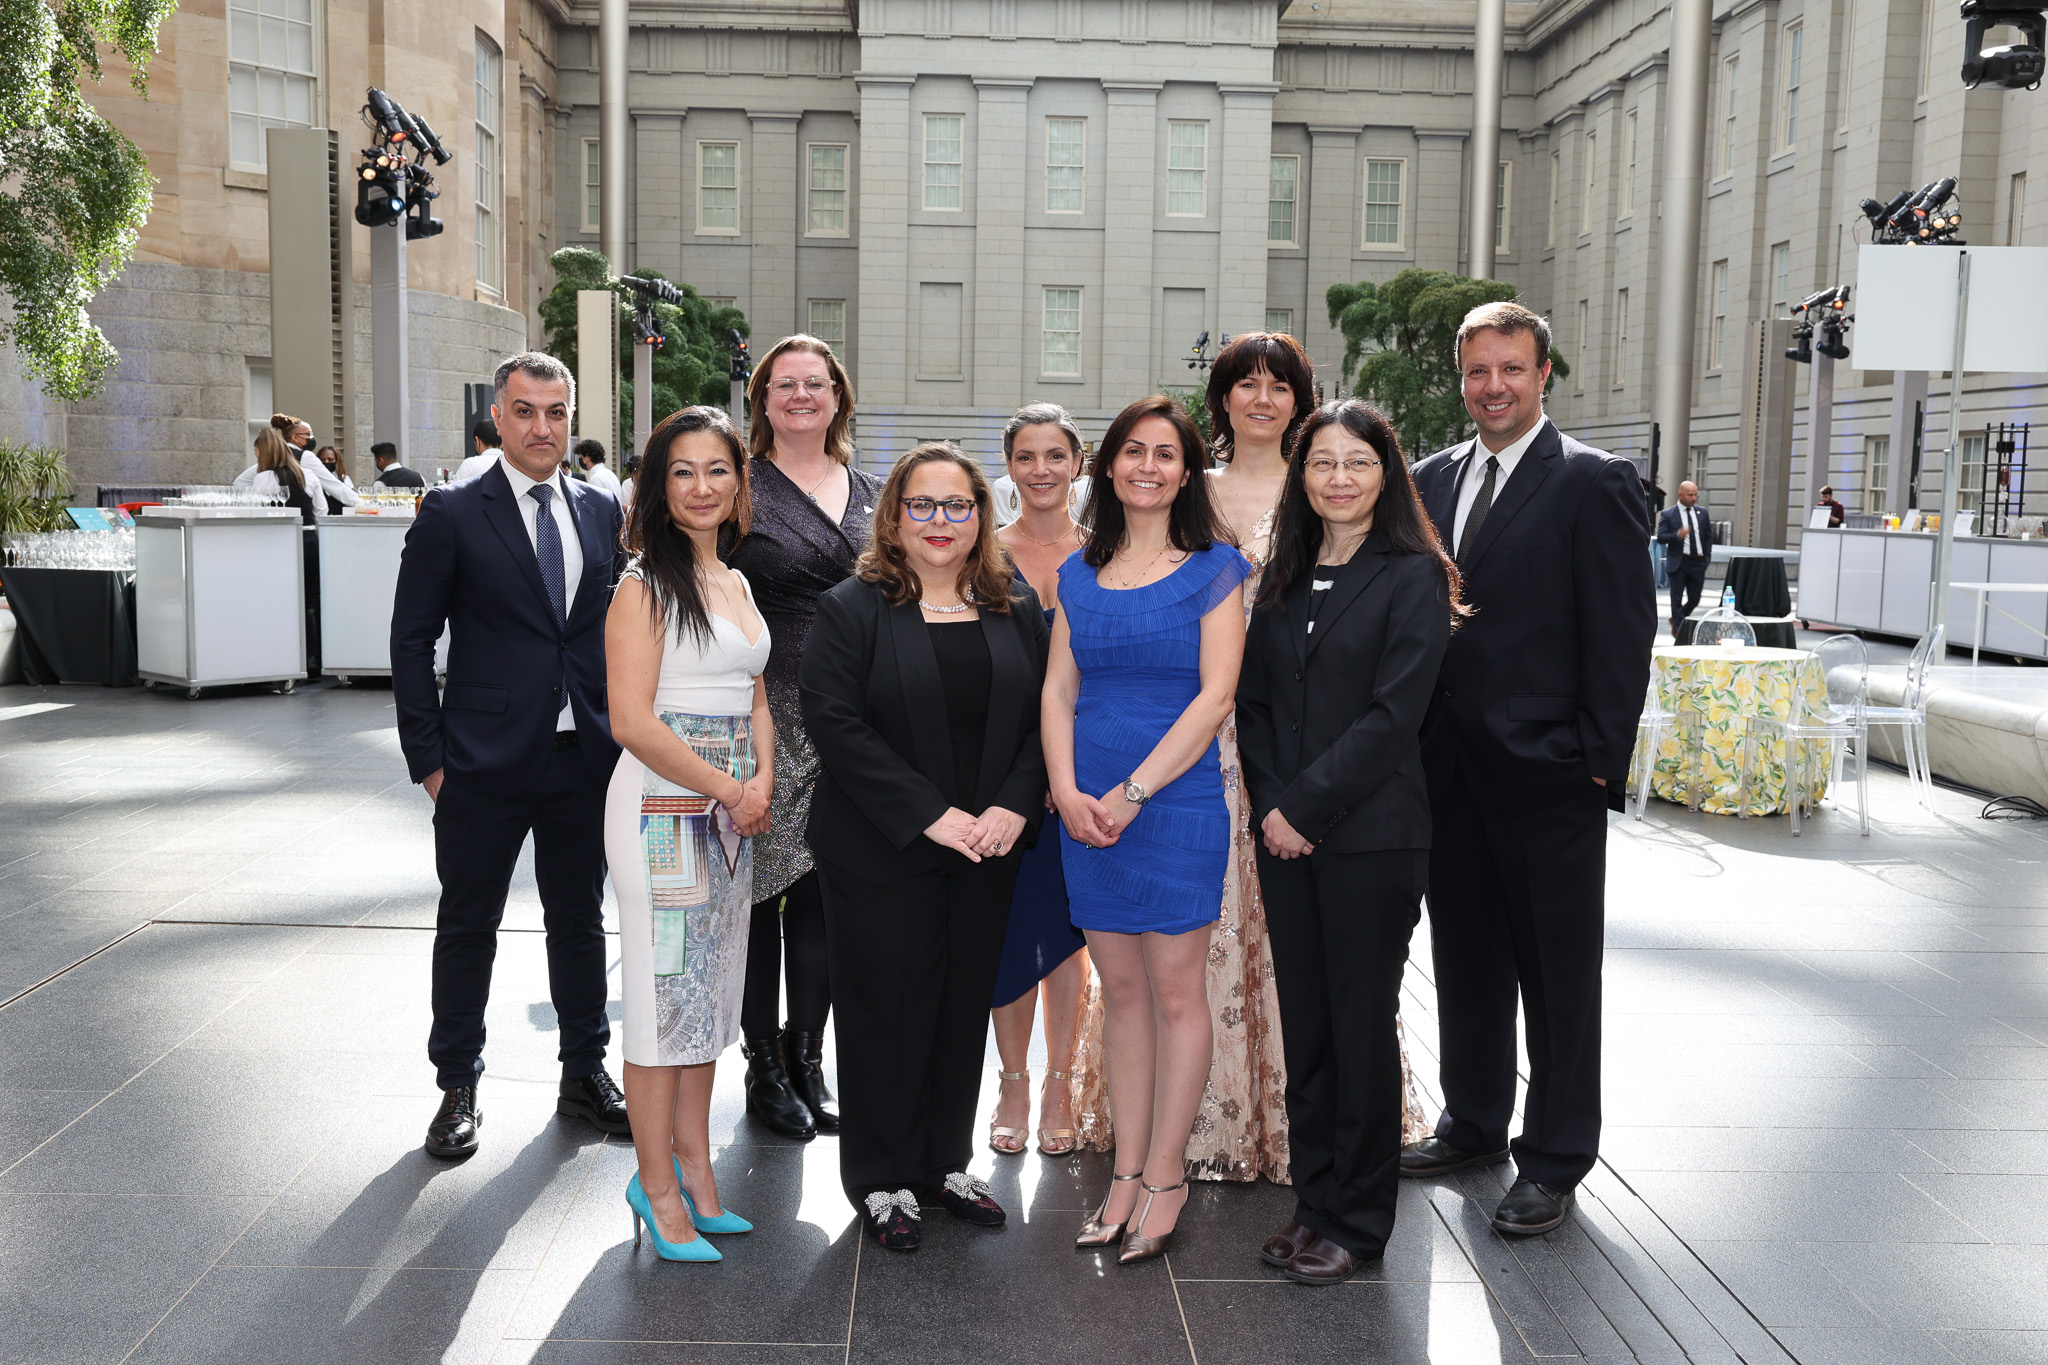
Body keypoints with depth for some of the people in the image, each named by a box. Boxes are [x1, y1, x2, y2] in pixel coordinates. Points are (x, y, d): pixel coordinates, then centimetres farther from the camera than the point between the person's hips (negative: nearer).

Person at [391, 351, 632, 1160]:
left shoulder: (602, 512, 7)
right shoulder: (452, 514, -4)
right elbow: (411, 641, -4)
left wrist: (619, 736, 4)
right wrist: (427, 758, -7)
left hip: (584, 758, 4)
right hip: (485, 761, -3)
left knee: (580, 920, 15)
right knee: (468, 927, 9)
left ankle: (585, 1075, 30)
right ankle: (458, 1089, 25)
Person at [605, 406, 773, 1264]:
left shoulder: (735, 583, 13)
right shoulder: (646, 584, -11)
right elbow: (633, 720, -18)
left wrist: (761, 783, -1)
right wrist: (727, 789, -13)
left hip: (728, 813, 8)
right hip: (662, 809, -7)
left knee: (710, 988, 14)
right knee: (663, 994, 0)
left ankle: (692, 1165, 27)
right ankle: (660, 1189, 13)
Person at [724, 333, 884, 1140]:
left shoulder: (871, 494, 13)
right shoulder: (741, 489, -2)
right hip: (764, 718, -4)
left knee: (825, 891, 10)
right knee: (761, 888, 3)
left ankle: (807, 1058, 24)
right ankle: (764, 1067, 16)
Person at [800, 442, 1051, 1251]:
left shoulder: (1016, 609, 9)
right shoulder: (853, 608, -5)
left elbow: (1044, 714, 6)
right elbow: (834, 723, -14)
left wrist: (1014, 807, -10)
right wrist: (928, 815, -18)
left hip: (987, 851, 4)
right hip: (882, 852, -4)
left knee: (965, 1003, 12)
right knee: (887, 1008, 4)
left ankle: (946, 1161, 29)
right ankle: (883, 1179, 20)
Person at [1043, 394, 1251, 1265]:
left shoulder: (1214, 568, -2)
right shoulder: (1080, 574, 12)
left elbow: (1215, 697, -9)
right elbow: (1058, 690, 9)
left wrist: (1133, 792, -14)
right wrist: (1067, 790, -7)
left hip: (1178, 803, -4)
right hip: (1085, 809, 4)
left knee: (1176, 990, 3)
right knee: (1120, 990, 11)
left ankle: (1165, 1175, 14)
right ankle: (1127, 1172, 20)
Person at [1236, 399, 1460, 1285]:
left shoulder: (1413, 576, -6)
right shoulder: (1285, 577, 12)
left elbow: (1393, 714, -13)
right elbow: (1253, 697, 9)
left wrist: (1305, 805, -14)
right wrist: (1267, 805, -5)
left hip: (1371, 837, -5)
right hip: (1286, 835, 5)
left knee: (1361, 1025, 4)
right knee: (1304, 1021, 11)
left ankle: (1358, 1221, 18)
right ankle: (1314, 1201, 25)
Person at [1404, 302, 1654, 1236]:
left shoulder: (1592, 481, -7)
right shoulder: (1435, 478, 10)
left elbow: (1624, 632, -10)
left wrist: (1600, 761, -13)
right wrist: (1420, 739, 4)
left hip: (1548, 774, -6)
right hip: (1451, 766, 6)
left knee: (1557, 970, 6)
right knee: (1465, 955, 17)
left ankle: (1555, 1159, 20)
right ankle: (1473, 1122, 34)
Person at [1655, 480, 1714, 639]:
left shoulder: (1702, 512, 9)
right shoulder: (1667, 514, -4)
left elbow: (1709, 536, 16)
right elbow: (1660, 537, -10)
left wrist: (1707, 557, 7)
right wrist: (1678, 535, -27)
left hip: (1698, 562, 4)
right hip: (1678, 562, -4)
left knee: (1694, 599, 9)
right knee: (1677, 599, 0)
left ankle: (1676, 620, 33)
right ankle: (1680, 631, 7)